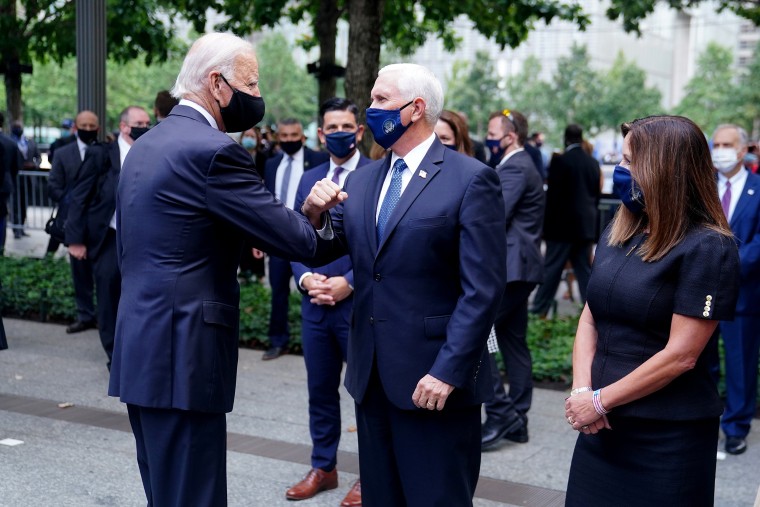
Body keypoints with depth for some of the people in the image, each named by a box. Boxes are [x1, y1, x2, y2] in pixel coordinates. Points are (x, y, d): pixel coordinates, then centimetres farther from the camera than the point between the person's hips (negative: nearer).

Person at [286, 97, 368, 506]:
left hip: (360, 302, -5)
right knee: (320, 390, 15)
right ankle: (323, 467, 30)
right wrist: (304, 276, -7)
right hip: (315, 304, 6)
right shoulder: (309, 180, 12)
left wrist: (349, 282, -18)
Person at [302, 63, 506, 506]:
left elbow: (482, 290, -14)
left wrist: (448, 371, -19)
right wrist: (316, 215, -9)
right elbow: (322, 250, 11)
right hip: (372, 375, 6)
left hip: (435, 378, -6)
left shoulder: (471, 180, -10)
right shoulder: (363, 179, 11)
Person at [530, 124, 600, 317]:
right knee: (585, 270, 9)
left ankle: (539, 310, 5)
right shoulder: (593, 163, 6)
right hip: (585, 225, 5)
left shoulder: (559, 161, -11)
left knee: (551, 269, 1)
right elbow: (597, 194, 11)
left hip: (562, 223, -5)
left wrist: (547, 222, -2)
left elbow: (552, 194, -10)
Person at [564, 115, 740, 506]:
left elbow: (680, 355, -18)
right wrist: (581, 391, -7)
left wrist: (600, 401, -14)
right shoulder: (617, 233, 6)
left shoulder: (708, 249, -14)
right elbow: (589, 319, 8)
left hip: (668, 436, -6)